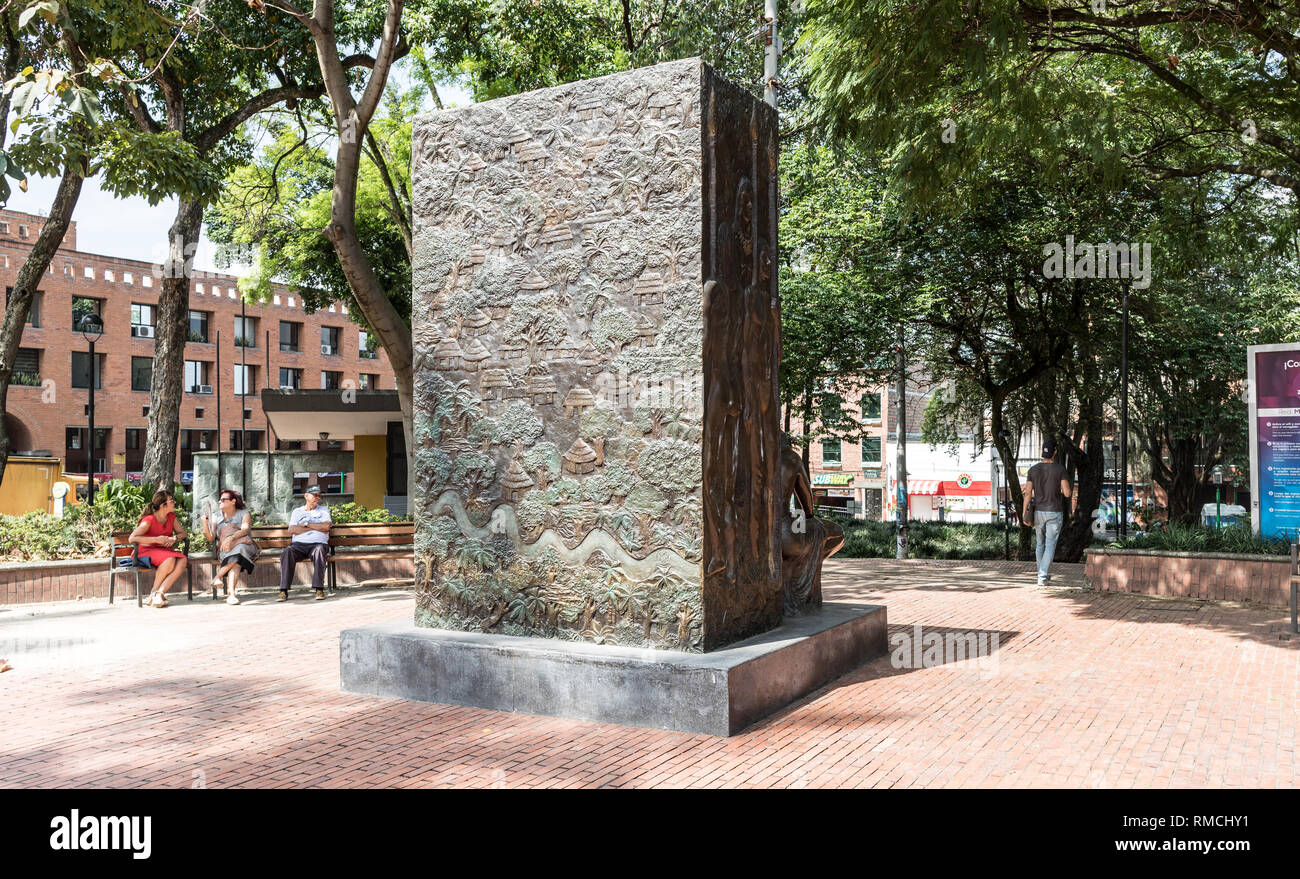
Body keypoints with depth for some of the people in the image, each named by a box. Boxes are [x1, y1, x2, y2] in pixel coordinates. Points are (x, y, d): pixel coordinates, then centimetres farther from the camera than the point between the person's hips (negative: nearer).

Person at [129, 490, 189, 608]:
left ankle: (159, 593, -29)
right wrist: (156, 539, -25)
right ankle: (154, 592, -20)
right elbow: (132, 538, -22)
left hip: (165, 550, 6)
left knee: (182, 561, -26)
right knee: (170, 560, -37)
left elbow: (182, 533, 12)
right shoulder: (149, 520, -15)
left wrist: (174, 538, -11)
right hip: (147, 551, -6)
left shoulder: (171, 516, 5)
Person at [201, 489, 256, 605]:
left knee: (237, 553, -41)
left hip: (243, 545, -2)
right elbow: (210, 538, 13)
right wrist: (205, 522, -3)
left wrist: (231, 538, -21)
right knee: (235, 562, -36)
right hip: (224, 550, 2)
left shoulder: (244, 514, 19)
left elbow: (245, 530, -2)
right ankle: (231, 593, -51)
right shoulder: (217, 520, 29)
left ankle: (218, 576, -40)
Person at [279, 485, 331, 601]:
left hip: (318, 543, -1)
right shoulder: (297, 512, 21)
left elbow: (326, 527, 0)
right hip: (298, 544, 1)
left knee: (319, 550, -37)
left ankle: (319, 589, -38)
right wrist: (315, 527, 0)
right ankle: (284, 591, -32)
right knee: (287, 552, -32)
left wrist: (306, 524, 1)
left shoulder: (324, 510, 20)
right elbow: (291, 531, 3)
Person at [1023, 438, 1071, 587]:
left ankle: (1043, 574, 28)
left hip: (1038, 512, 3)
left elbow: (1028, 493, -5)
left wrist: (1024, 514, -2)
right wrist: (1062, 489, 10)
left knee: (1040, 543, 19)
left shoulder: (1033, 469, -3)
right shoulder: (1060, 469, -11)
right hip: (1055, 513, -3)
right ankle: (1042, 577, -12)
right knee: (1050, 545, 0)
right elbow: (1067, 493, -15)